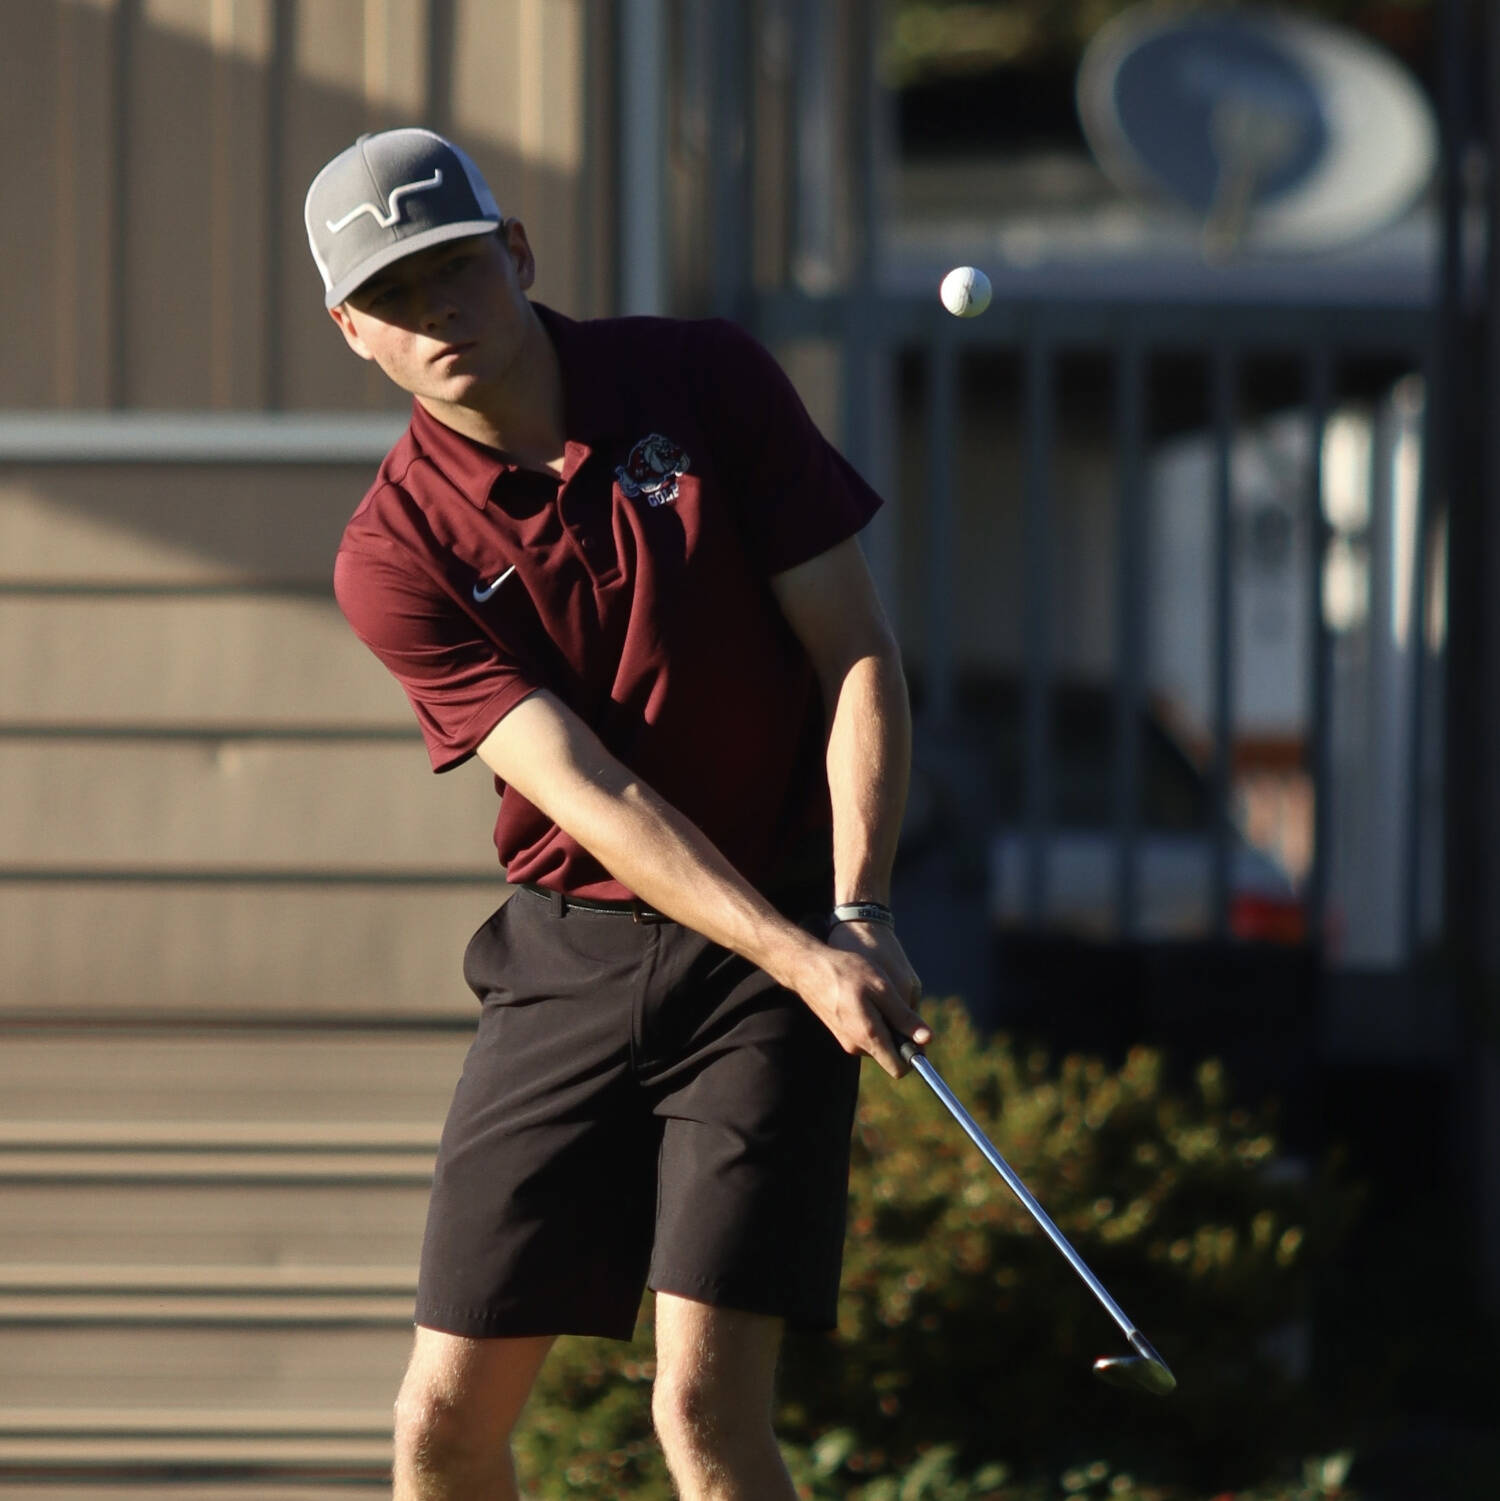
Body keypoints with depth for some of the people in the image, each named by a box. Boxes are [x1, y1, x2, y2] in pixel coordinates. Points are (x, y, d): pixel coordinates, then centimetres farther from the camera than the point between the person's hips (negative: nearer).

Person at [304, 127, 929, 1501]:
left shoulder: (709, 383, -5)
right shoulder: (395, 558, -7)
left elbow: (860, 656, -3)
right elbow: (595, 796, -15)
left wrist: (858, 915, -16)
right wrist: (805, 965, -26)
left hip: (779, 944, -2)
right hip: (571, 960, 2)